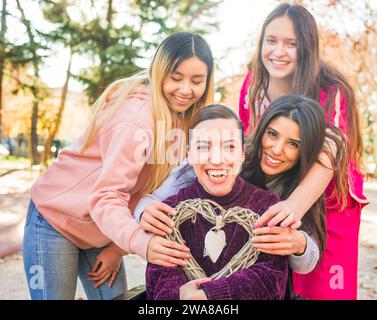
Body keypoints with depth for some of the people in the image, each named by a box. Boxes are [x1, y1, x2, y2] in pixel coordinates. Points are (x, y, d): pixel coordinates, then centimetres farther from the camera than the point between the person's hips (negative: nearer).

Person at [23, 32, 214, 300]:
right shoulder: (137, 118, -28)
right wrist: (141, 242, -49)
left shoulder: (181, 116, -4)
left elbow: (152, 186, -1)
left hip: (104, 229, 7)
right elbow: (106, 197, -32)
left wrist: (120, 246, -7)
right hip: (56, 220, -7)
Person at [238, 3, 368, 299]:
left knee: (322, 288, 3)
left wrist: (296, 204, -54)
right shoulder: (253, 82, -7)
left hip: (326, 206, -3)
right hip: (271, 206, 4)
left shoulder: (330, 92, -22)